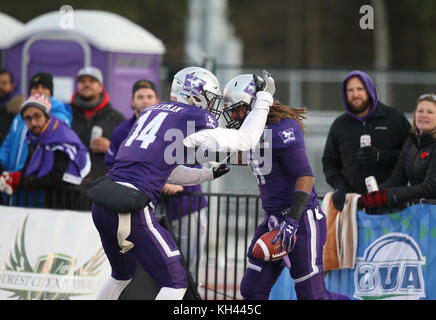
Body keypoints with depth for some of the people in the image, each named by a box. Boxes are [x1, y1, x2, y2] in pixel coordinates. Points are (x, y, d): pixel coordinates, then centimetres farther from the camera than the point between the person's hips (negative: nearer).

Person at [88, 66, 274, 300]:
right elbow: (244, 140, 5)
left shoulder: (151, 112, 22)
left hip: (101, 205, 8)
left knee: (122, 275, 30)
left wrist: (208, 174, 39)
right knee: (175, 284, 1)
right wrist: (263, 99, 15)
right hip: (131, 210, -8)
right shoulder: (195, 118, 0)